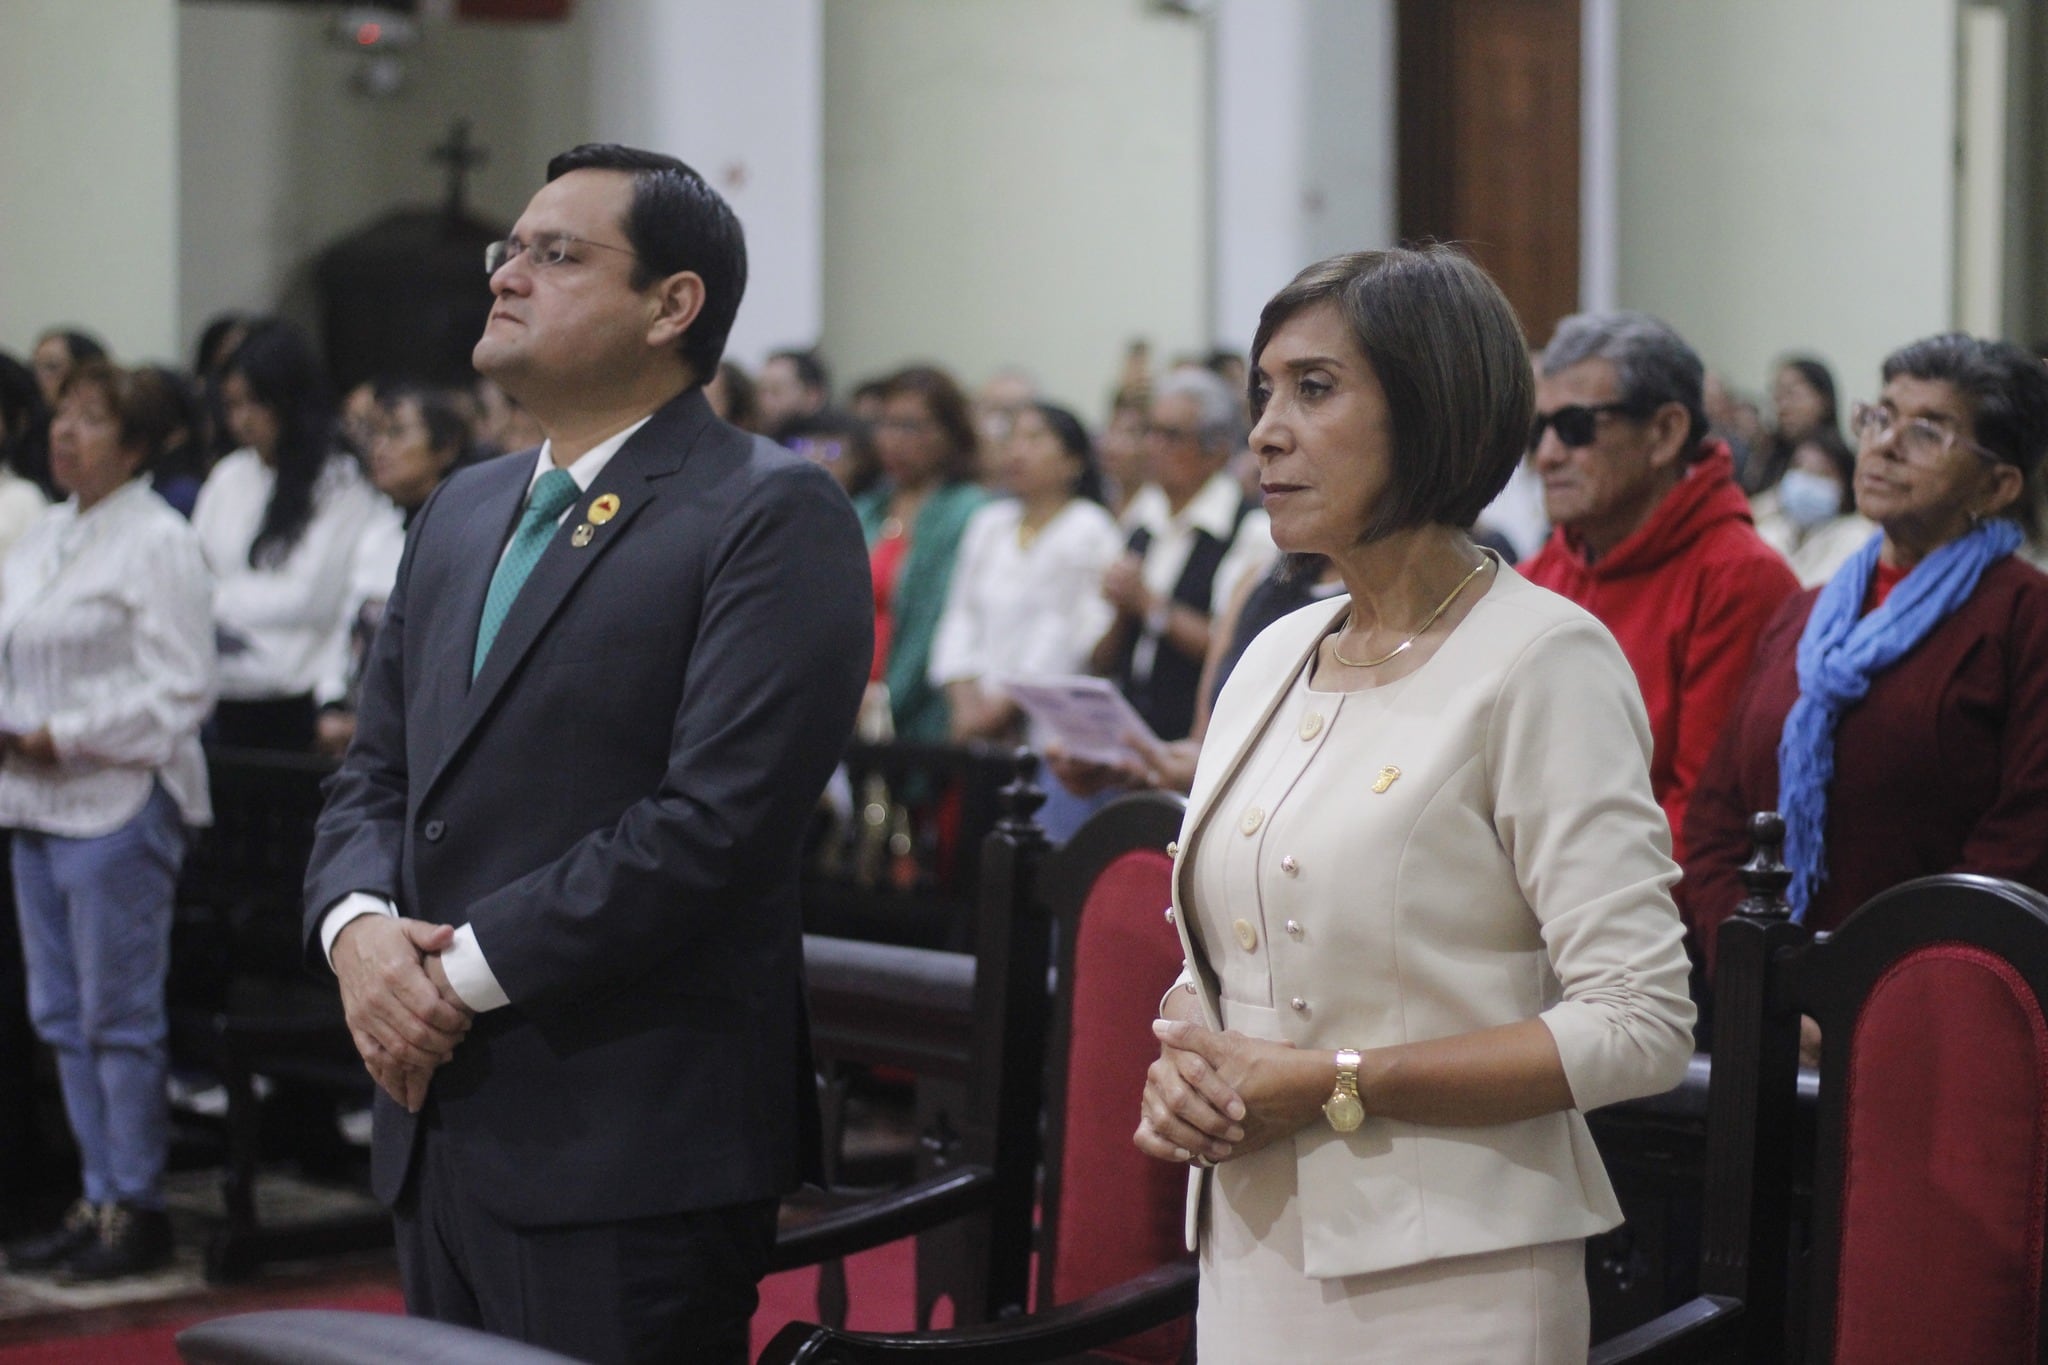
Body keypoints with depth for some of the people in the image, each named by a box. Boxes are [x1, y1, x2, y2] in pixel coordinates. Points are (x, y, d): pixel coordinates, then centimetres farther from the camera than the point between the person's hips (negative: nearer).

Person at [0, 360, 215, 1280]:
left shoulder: (159, 543, -9)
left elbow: (180, 689, -15)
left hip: (120, 801, -9)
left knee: (118, 1016, -4)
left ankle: (136, 1206, 4)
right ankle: (97, 1197, 18)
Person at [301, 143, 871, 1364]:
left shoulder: (773, 515, -9)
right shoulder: (463, 510, 17)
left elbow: (718, 816, -18)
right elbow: (375, 774, 18)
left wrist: (468, 973, -15)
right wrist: (357, 928, -3)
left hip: (634, 1153, -7)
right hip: (439, 1125, 7)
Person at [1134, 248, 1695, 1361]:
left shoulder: (1545, 661, -10)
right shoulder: (1273, 657, 11)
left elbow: (1638, 1027, -17)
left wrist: (1335, 1085, -18)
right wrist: (1182, 1061, -3)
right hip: (1251, 1260, 6)